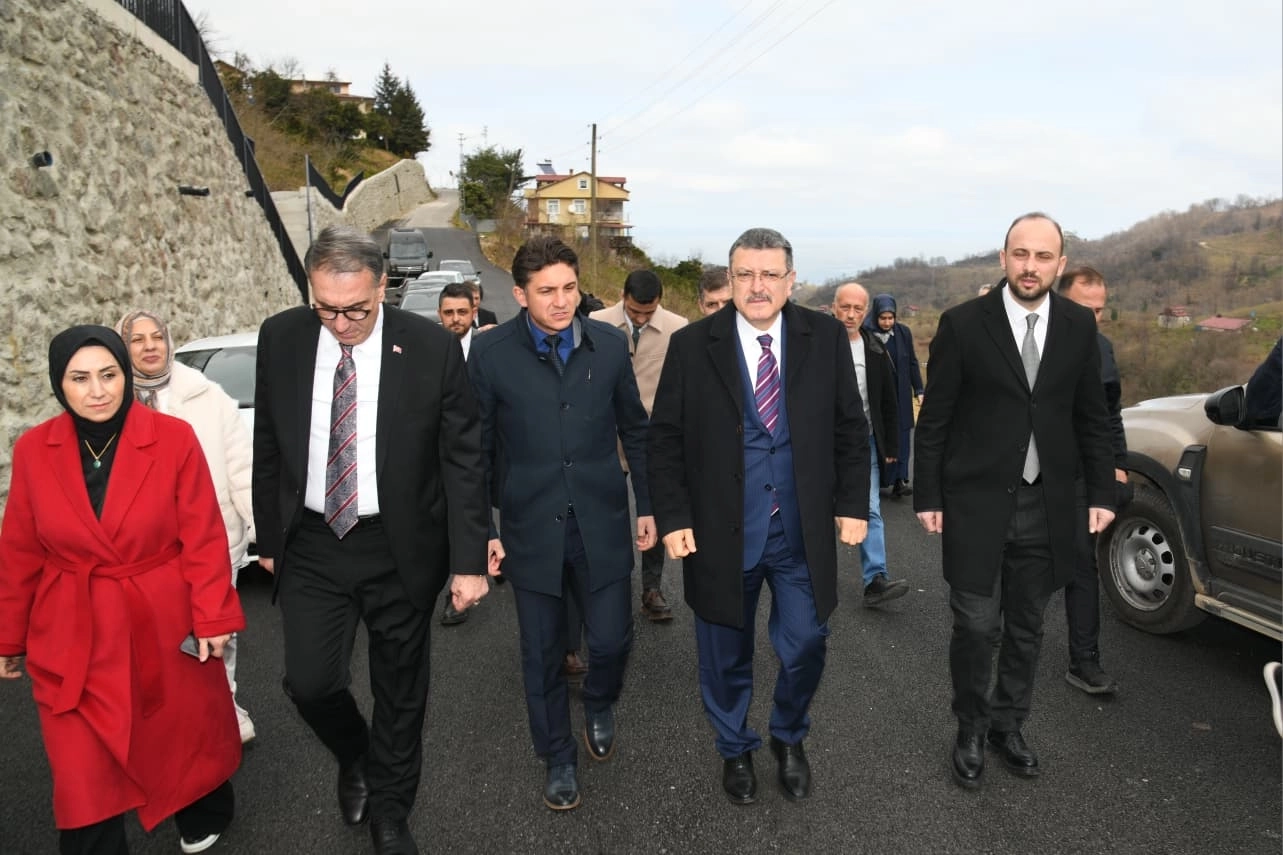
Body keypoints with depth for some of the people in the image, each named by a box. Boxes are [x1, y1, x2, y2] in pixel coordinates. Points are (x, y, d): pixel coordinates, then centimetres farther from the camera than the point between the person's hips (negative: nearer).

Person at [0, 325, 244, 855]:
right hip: (73, 635, 1)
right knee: (83, 774, 4)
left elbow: (203, 538, -9)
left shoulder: (174, 438, -12)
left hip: (165, 624, -1)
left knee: (184, 732, 20)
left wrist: (213, 616, -12)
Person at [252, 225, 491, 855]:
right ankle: (354, 757, 34)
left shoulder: (433, 347, -13)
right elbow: (267, 445, 7)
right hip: (311, 544, 2)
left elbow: (462, 460, -9)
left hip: (400, 547, -2)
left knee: (400, 690, 12)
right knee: (309, 682, -2)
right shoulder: (281, 338, -4)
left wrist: (469, 561, -11)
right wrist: (269, 537, 10)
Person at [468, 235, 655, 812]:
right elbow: (477, 448, -1)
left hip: (602, 525, 1)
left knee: (611, 640, 5)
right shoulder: (492, 353, -7)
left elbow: (634, 430, 8)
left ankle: (598, 704, 41)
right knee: (541, 654, 11)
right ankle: (557, 758, 35)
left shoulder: (610, 345, -2)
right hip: (531, 529, -1)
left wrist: (647, 505, 8)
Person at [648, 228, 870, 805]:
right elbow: (665, 439, -2)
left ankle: (789, 739, 40)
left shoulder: (825, 338, 0)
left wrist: (852, 504, 0)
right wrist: (672, 519, -8)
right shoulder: (691, 345, -5)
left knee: (805, 645, 9)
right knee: (726, 655, 14)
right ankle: (735, 750, 40)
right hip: (721, 534, -1)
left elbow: (850, 428, 5)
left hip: (803, 534, 1)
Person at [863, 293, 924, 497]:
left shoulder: (903, 332, 0)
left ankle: (899, 480, -3)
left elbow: (912, 363, 6)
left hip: (901, 395, 2)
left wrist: (918, 390, 4)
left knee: (901, 435, -2)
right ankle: (882, 480, 14)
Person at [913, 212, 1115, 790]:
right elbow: (934, 418, -4)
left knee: (1026, 628, 14)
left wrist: (1101, 492, 6)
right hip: (977, 502, -3)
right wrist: (928, 496, -5)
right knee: (976, 627, 2)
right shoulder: (963, 324, -8)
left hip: (1048, 505, 3)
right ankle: (971, 731, 25)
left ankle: (1008, 726, 34)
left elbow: (1091, 416, 9)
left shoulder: (1079, 325, 2)